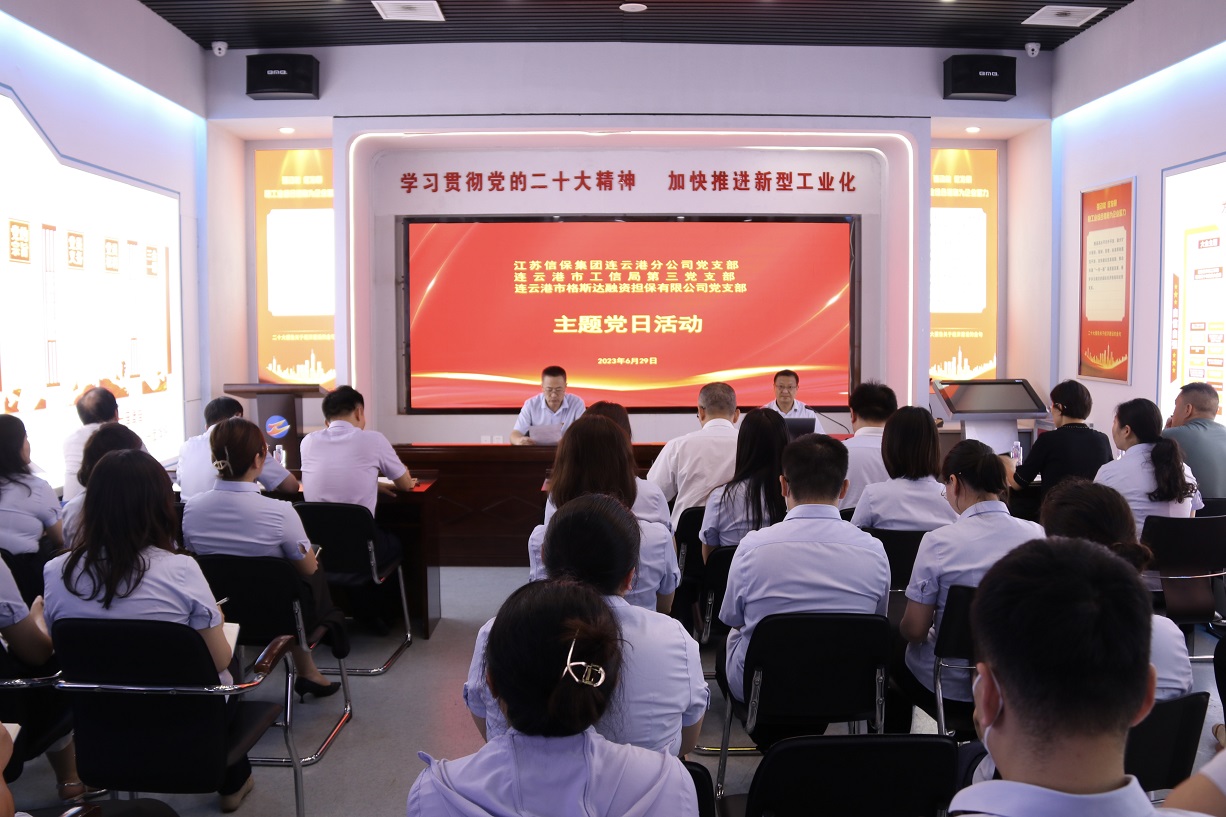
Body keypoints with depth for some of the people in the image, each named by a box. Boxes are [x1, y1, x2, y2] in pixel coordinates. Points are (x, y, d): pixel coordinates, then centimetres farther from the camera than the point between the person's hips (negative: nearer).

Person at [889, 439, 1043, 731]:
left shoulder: (939, 542, -21)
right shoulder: (1037, 535, -10)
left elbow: (914, 630, -15)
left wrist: (903, 627, 7)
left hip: (953, 688, -4)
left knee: (893, 664, 27)